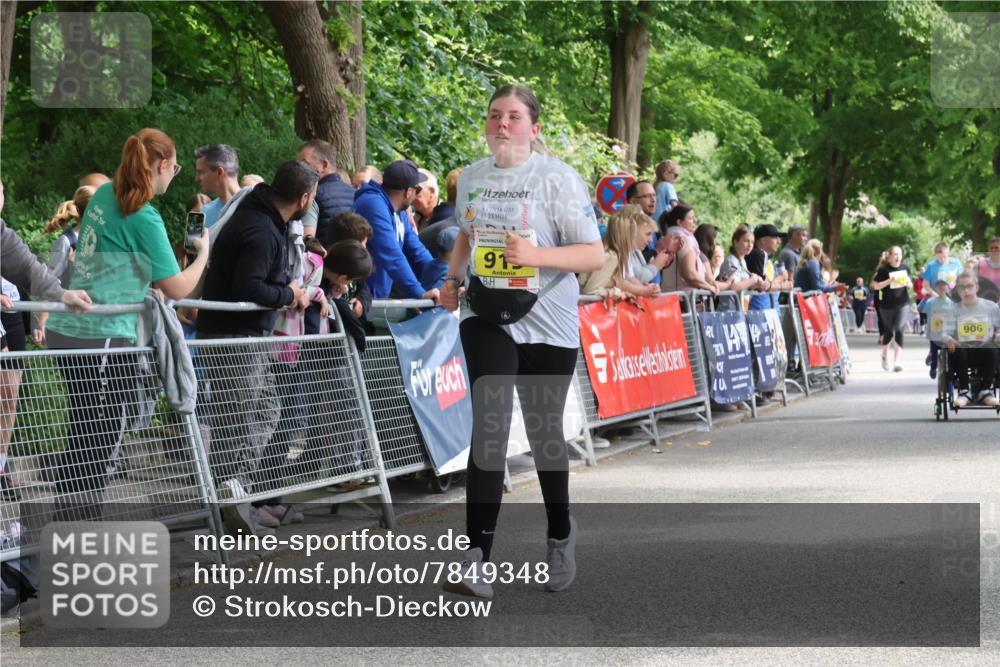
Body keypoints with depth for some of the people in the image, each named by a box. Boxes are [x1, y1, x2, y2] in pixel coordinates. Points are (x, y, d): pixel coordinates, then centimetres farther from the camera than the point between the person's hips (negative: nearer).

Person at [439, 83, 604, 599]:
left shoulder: (557, 178, -8)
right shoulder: (472, 177, 8)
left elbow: (594, 255, -11)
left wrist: (535, 255, -25)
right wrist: (453, 277, 9)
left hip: (548, 325, -2)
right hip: (487, 320, 2)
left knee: (544, 432, 10)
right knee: (489, 426, -14)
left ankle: (561, 536, 36)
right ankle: (476, 557, -20)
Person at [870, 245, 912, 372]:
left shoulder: (905, 268, 4)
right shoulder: (884, 270, -6)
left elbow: (910, 284, 18)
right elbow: (875, 285, -5)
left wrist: (909, 284, -6)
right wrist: (889, 281, -19)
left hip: (903, 304, 1)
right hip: (887, 305, -1)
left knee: (899, 331, -13)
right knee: (888, 332, 11)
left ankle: (896, 362, -13)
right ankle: (885, 356, 38)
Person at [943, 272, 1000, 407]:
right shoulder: (955, 310, 8)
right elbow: (945, 333, 0)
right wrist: (948, 339, -24)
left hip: (984, 351, -1)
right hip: (963, 352, 1)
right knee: (955, 351, -34)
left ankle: (985, 391, -21)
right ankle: (964, 391, -23)